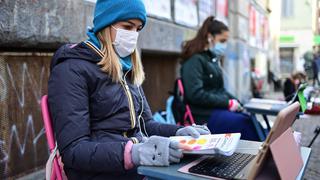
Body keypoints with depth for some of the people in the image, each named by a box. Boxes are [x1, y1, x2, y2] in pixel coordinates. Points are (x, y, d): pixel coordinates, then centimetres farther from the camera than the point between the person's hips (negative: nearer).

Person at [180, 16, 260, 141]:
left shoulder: (213, 59, 19)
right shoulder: (194, 60, -8)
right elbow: (196, 94, -18)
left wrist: (235, 101, 6)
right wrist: (228, 103, -15)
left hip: (220, 109, 8)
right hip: (204, 115, -8)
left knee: (252, 120, -15)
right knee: (246, 124, -25)